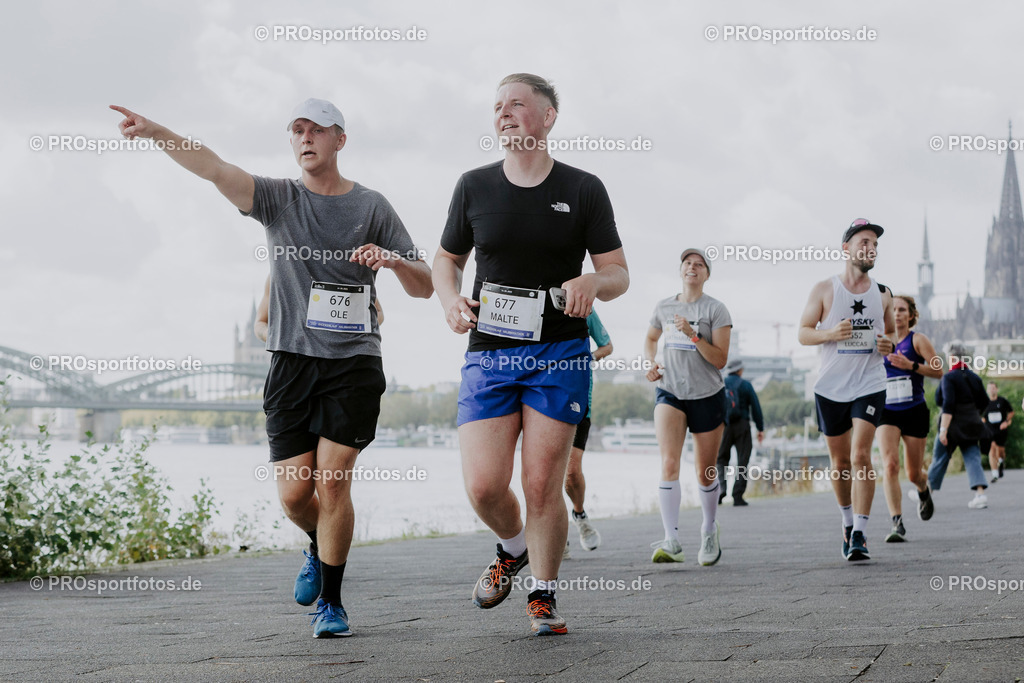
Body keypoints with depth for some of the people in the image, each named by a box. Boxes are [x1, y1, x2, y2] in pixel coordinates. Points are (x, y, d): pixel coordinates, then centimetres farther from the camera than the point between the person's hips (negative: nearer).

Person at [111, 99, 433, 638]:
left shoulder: (371, 207, 7)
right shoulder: (278, 198, 7)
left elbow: (424, 288, 8)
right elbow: (214, 168, -10)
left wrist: (394, 262, -14)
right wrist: (156, 133, -26)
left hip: (353, 362, -1)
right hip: (292, 358, 1)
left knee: (332, 481, -9)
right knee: (293, 492, -2)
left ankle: (331, 603, 4)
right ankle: (319, 548, 32)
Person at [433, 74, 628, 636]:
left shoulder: (583, 190, 3)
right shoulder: (474, 187, 8)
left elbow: (619, 274, 5)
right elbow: (447, 258, 19)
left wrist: (593, 282, -18)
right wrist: (450, 300, -2)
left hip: (559, 355, -1)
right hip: (489, 352, 2)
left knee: (542, 485, -5)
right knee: (483, 485, -8)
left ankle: (543, 596, 15)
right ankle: (512, 549, 25)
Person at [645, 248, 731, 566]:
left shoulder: (716, 309, -4)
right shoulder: (663, 307, 6)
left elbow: (720, 360, -11)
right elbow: (650, 338, 26)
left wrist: (693, 335, -22)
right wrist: (650, 362, 7)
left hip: (707, 396, -1)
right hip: (669, 392, 2)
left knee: (705, 471, 7)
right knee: (669, 463, -18)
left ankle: (709, 531, 33)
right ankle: (671, 541, -22)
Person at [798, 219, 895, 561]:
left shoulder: (882, 293, 7)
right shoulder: (824, 289, 0)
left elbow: (891, 332, 20)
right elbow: (803, 333, 1)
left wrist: (889, 346, -4)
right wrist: (830, 333, -18)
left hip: (870, 385, 0)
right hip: (831, 387, 0)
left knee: (861, 456, -15)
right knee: (840, 462, 10)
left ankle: (859, 536, -16)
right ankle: (848, 522, 32)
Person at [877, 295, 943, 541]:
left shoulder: (917, 340, 0)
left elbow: (938, 371, -8)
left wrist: (911, 365, -20)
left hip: (915, 410, -2)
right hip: (886, 411, 2)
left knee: (913, 474, 7)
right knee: (890, 465, -20)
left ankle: (924, 490, 46)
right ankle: (897, 524, -21)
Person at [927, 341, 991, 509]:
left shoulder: (949, 378, -13)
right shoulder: (974, 377, 7)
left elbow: (948, 405, -21)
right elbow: (985, 403, 11)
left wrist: (943, 429, -23)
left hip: (953, 426, -5)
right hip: (971, 425, 5)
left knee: (939, 459, 7)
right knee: (972, 458, 3)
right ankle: (980, 493, -14)